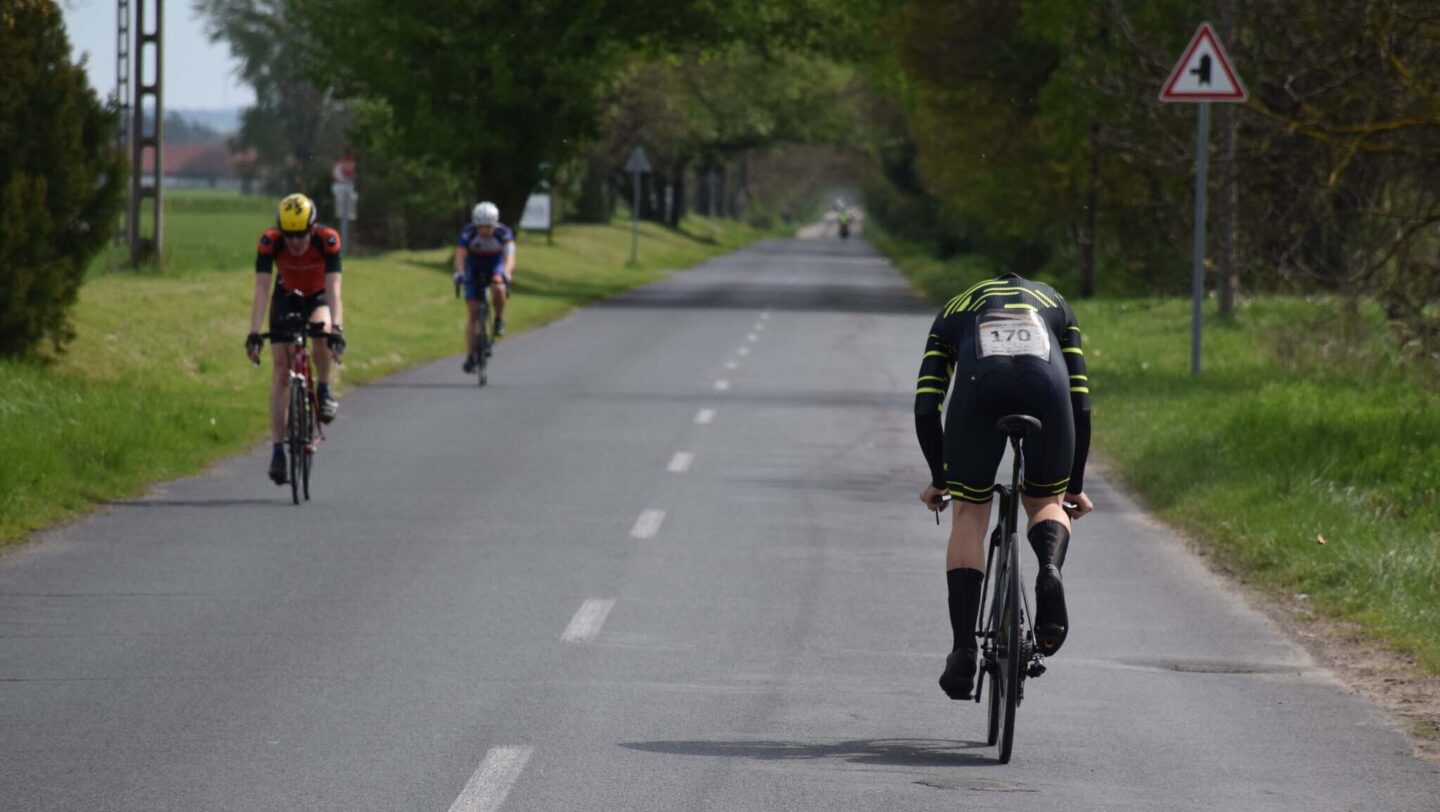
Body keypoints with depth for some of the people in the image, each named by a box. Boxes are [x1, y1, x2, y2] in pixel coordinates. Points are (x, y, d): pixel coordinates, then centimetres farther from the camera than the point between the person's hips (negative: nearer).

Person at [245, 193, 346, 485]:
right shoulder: (270, 242, -29)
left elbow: (333, 289, -37)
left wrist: (336, 330, -50)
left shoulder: (327, 240, -32)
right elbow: (261, 290, -32)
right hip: (286, 298, 1)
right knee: (281, 370, -10)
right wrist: (254, 334, -41)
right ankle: (278, 449, -6)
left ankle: (324, 390, -10)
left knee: (321, 329, -36)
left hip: (318, 297, -1)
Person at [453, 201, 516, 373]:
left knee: (498, 288, -36)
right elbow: (460, 255, -37)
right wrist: (459, 273, -57)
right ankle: (470, 356, -1)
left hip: (495, 267, -1)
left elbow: (509, 255, -39)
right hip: (474, 271, 1)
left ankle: (500, 319, -9)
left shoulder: (503, 233, -26)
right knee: (473, 313, -6)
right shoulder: (468, 233, -26)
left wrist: (506, 273, -59)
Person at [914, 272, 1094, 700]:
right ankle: (1049, 570, -10)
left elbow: (926, 407, 26)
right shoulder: (1055, 305, 40)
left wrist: (939, 479, 35)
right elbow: (1080, 403, 33)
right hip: (1046, 380, 1)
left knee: (969, 516, 13)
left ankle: (963, 651, 2)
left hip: (979, 383, -1)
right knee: (1046, 501, 24)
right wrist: (1075, 485, 38)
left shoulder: (955, 310, 37)